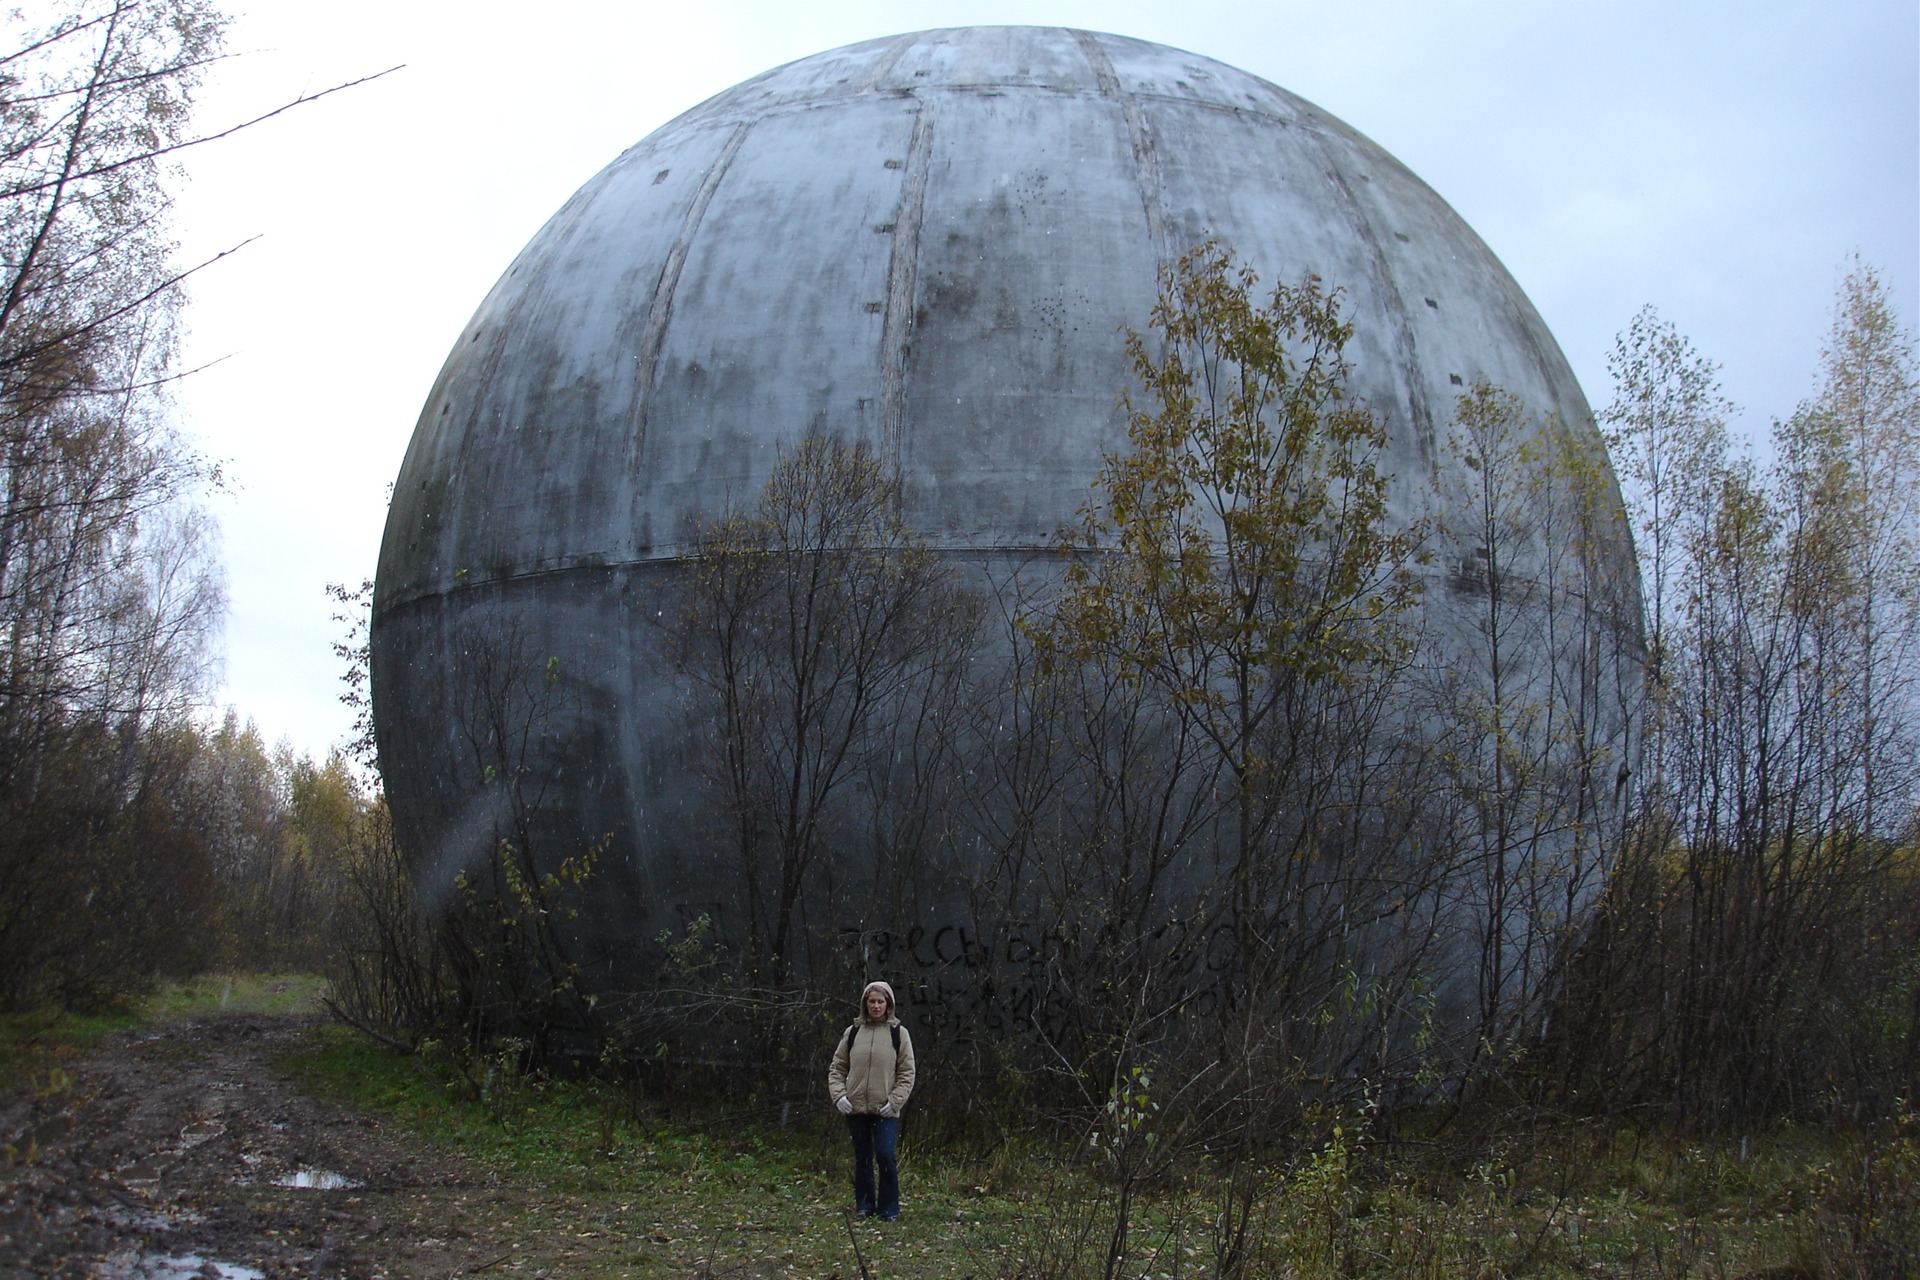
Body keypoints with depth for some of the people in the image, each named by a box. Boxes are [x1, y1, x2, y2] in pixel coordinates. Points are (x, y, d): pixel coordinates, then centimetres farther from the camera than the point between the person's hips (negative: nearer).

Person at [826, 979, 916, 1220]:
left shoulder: (898, 1033, 2)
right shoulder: (853, 1033, 8)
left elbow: (907, 1073, 2)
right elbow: (837, 1067, 13)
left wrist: (895, 1101, -9)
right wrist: (838, 1095, -2)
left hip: (885, 1110, -3)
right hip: (856, 1108, 3)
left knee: (885, 1156, -11)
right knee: (862, 1159, 9)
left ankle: (889, 1209, 1)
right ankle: (865, 1206, 19)